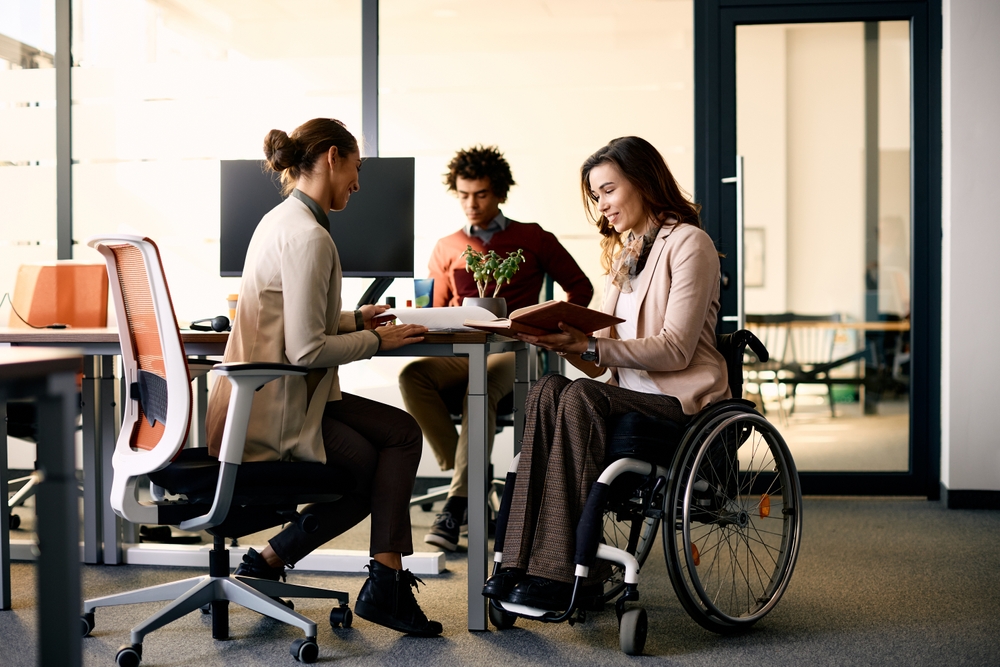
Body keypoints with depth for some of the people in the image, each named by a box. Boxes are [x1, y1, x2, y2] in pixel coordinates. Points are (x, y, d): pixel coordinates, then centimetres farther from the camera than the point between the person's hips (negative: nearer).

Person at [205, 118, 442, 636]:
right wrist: (376, 340, -9)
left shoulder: (283, 220, 13)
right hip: (273, 412, -10)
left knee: (404, 433, 7)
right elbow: (306, 350, -24)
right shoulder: (308, 236, -20)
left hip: (267, 396, 10)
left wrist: (353, 320, 16)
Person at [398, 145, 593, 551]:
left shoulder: (532, 239, 12)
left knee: (480, 389, -38)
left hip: (512, 351, -3)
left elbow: (580, 288, 15)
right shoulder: (447, 249, 20)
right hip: (459, 353, 3)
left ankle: (457, 506, -38)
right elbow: (436, 311, 21)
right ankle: (472, 486, -26)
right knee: (413, 376, -30)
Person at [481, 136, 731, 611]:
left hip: (680, 396, -6)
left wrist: (589, 346, -21)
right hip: (630, 391, 7)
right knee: (547, 391, -23)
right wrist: (566, 342, -5)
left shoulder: (688, 243, -3)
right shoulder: (623, 250, 23)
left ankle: (560, 572, -32)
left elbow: (675, 349, -14)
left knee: (579, 398, -31)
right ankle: (524, 564, -31)